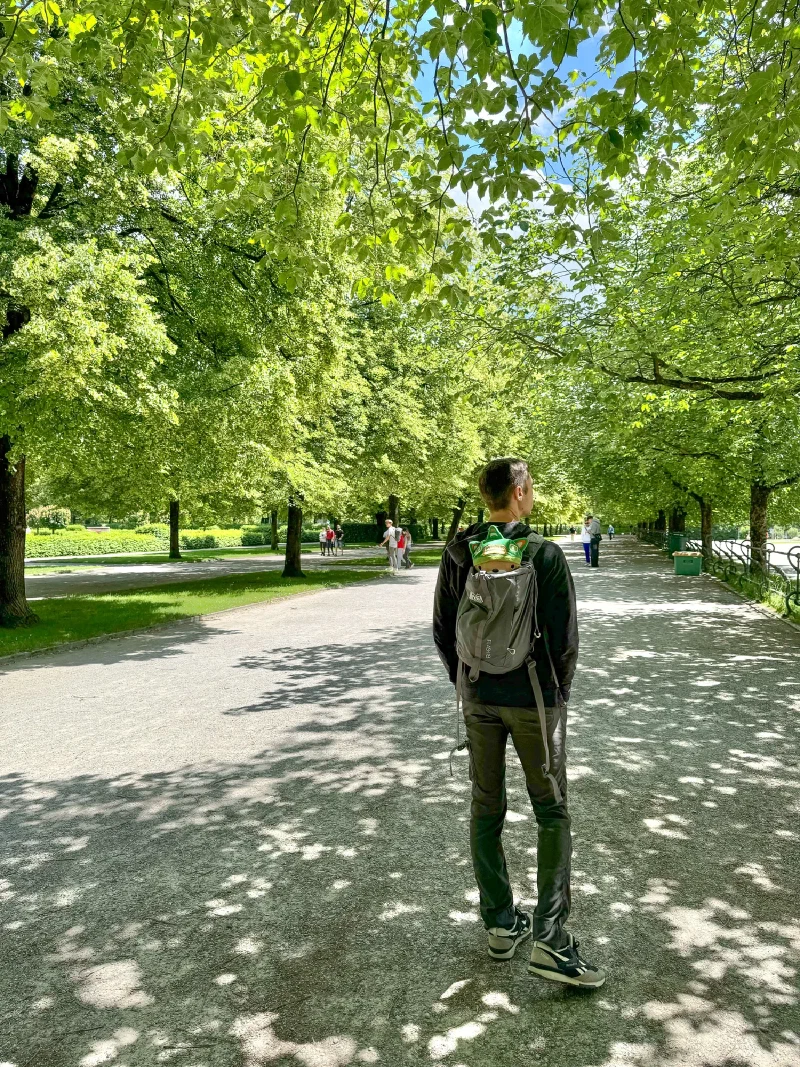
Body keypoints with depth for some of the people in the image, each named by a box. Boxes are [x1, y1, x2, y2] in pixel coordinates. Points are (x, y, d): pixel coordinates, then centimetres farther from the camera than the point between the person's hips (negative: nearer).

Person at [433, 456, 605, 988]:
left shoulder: (458, 554, -2)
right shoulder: (546, 554, -14)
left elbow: (443, 631, 3)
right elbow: (565, 637, -12)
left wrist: (466, 686, 14)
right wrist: (558, 693, 4)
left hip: (477, 698, 4)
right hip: (532, 699, -4)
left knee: (486, 809, 14)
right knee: (552, 813, 9)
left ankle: (501, 925, 26)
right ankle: (549, 939, 6)